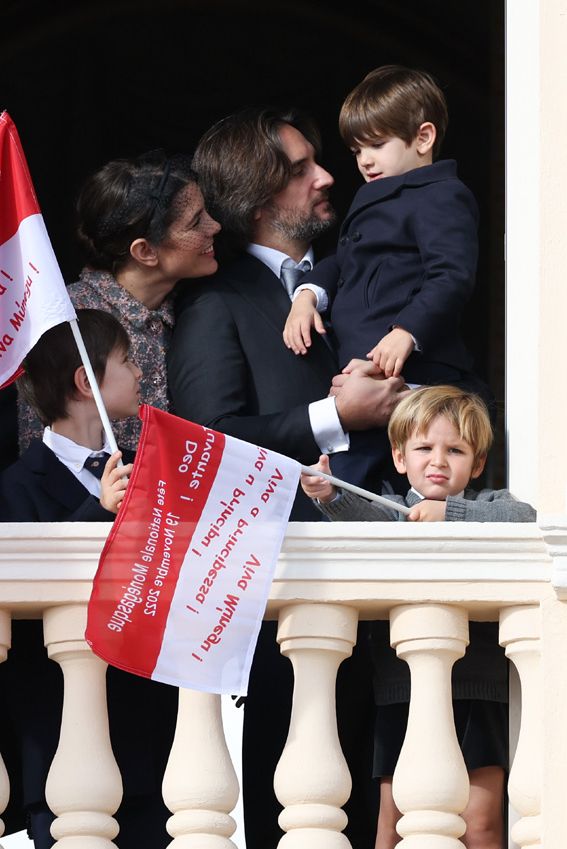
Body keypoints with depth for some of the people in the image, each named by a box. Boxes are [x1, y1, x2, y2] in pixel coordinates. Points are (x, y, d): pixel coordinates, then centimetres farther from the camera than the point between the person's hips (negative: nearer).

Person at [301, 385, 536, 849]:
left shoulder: (489, 504, 13)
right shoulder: (394, 508, 15)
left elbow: (525, 518, -8)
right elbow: (370, 520, -8)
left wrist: (451, 513, -15)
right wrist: (332, 497, -29)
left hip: (478, 684, -1)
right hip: (403, 686, 1)